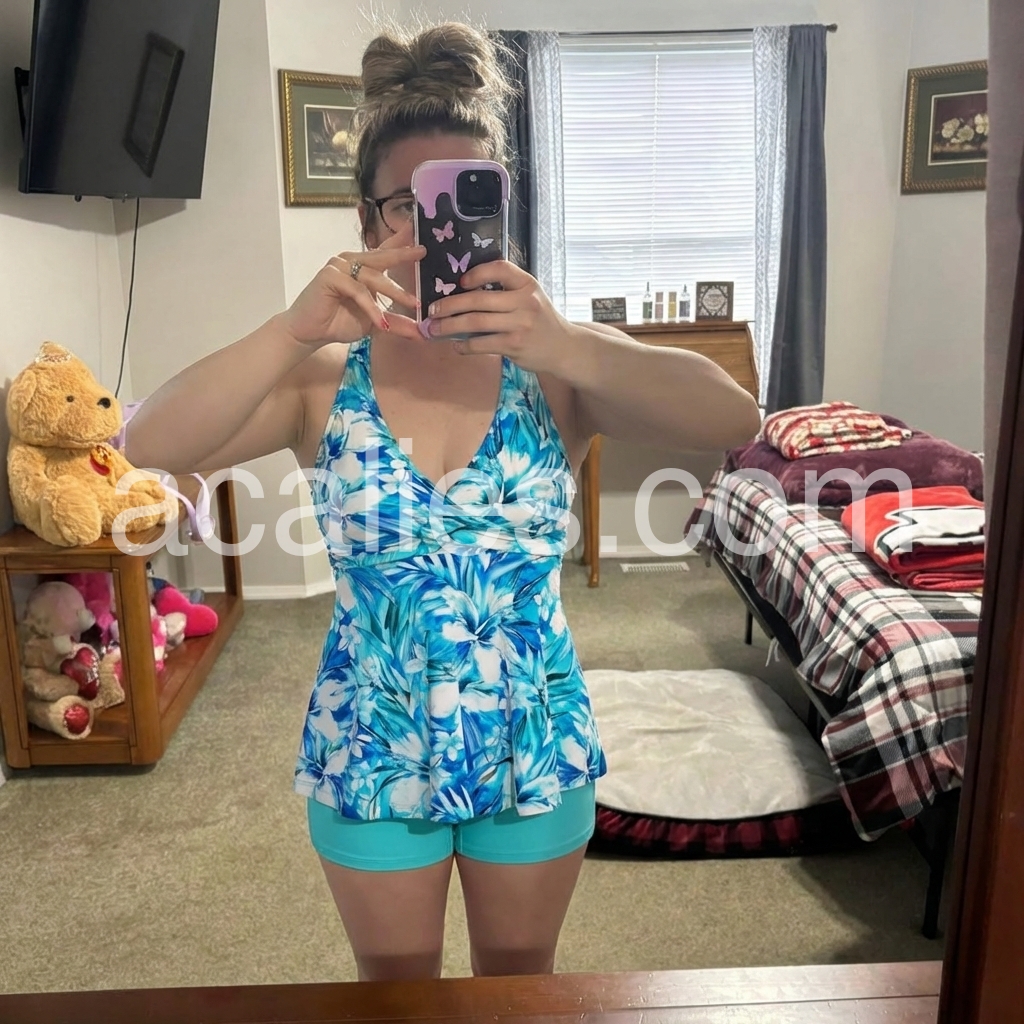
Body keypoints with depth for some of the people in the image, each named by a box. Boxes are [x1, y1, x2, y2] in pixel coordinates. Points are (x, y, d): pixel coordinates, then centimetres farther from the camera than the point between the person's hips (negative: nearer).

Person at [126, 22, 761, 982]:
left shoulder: (557, 364, -11)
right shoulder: (323, 376, -10)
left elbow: (735, 418, -25)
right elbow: (148, 446, -22)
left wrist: (563, 344, -41)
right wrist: (291, 329, -37)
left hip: (537, 743, 0)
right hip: (371, 752, 1)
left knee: (521, 984, 25)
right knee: (395, 992, 26)